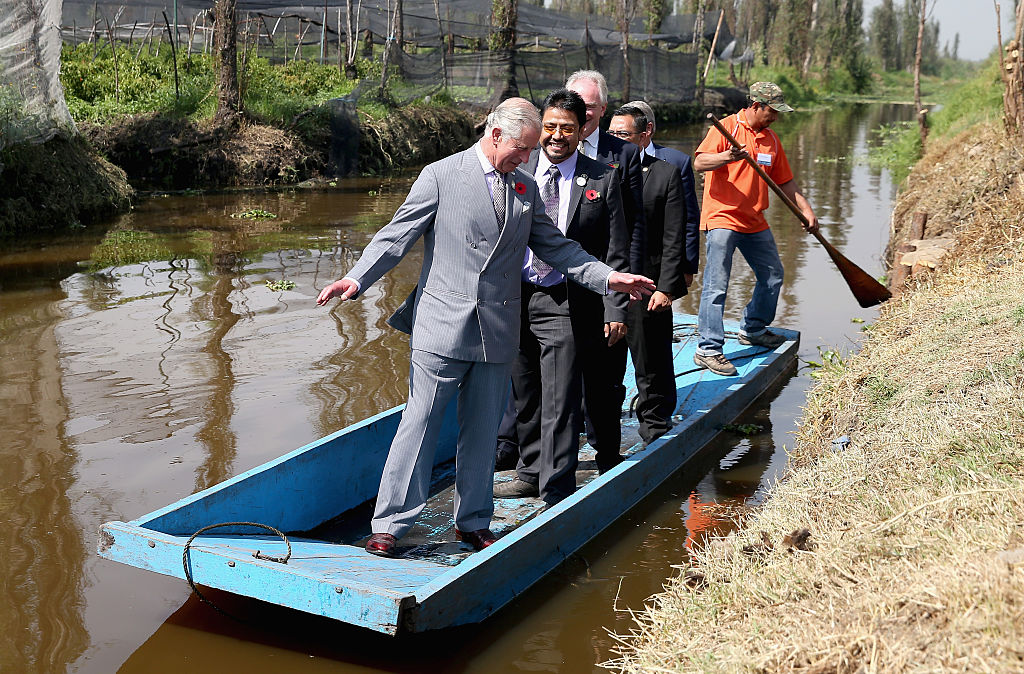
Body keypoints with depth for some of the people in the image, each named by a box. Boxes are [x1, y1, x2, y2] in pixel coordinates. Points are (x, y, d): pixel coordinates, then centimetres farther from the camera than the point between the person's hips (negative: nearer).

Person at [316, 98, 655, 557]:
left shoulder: (525, 188, 13)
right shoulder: (440, 175, -2)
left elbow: (553, 246, 16)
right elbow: (397, 236, -6)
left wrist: (607, 277, 6)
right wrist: (357, 279, -19)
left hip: (498, 330, 4)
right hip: (443, 326, -4)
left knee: (482, 429, 10)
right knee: (420, 422, -2)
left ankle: (473, 522, 23)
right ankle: (389, 524, 7)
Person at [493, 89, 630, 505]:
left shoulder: (602, 179, -1)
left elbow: (616, 253, 0)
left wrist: (615, 310, -6)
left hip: (565, 304, -3)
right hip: (514, 299, 4)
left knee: (559, 404, -5)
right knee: (524, 398, 16)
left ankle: (557, 493, 4)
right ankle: (530, 474, 33)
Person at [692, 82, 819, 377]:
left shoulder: (771, 138, 14)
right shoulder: (727, 127, -8)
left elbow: (785, 180, 21)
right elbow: (699, 162, -21)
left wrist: (806, 209, 14)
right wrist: (726, 157, -39)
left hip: (754, 222, 8)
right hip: (722, 218, -8)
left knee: (773, 276, 16)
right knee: (716, 285, -11)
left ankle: (753, 330, 35)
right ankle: (708, 349, -8)